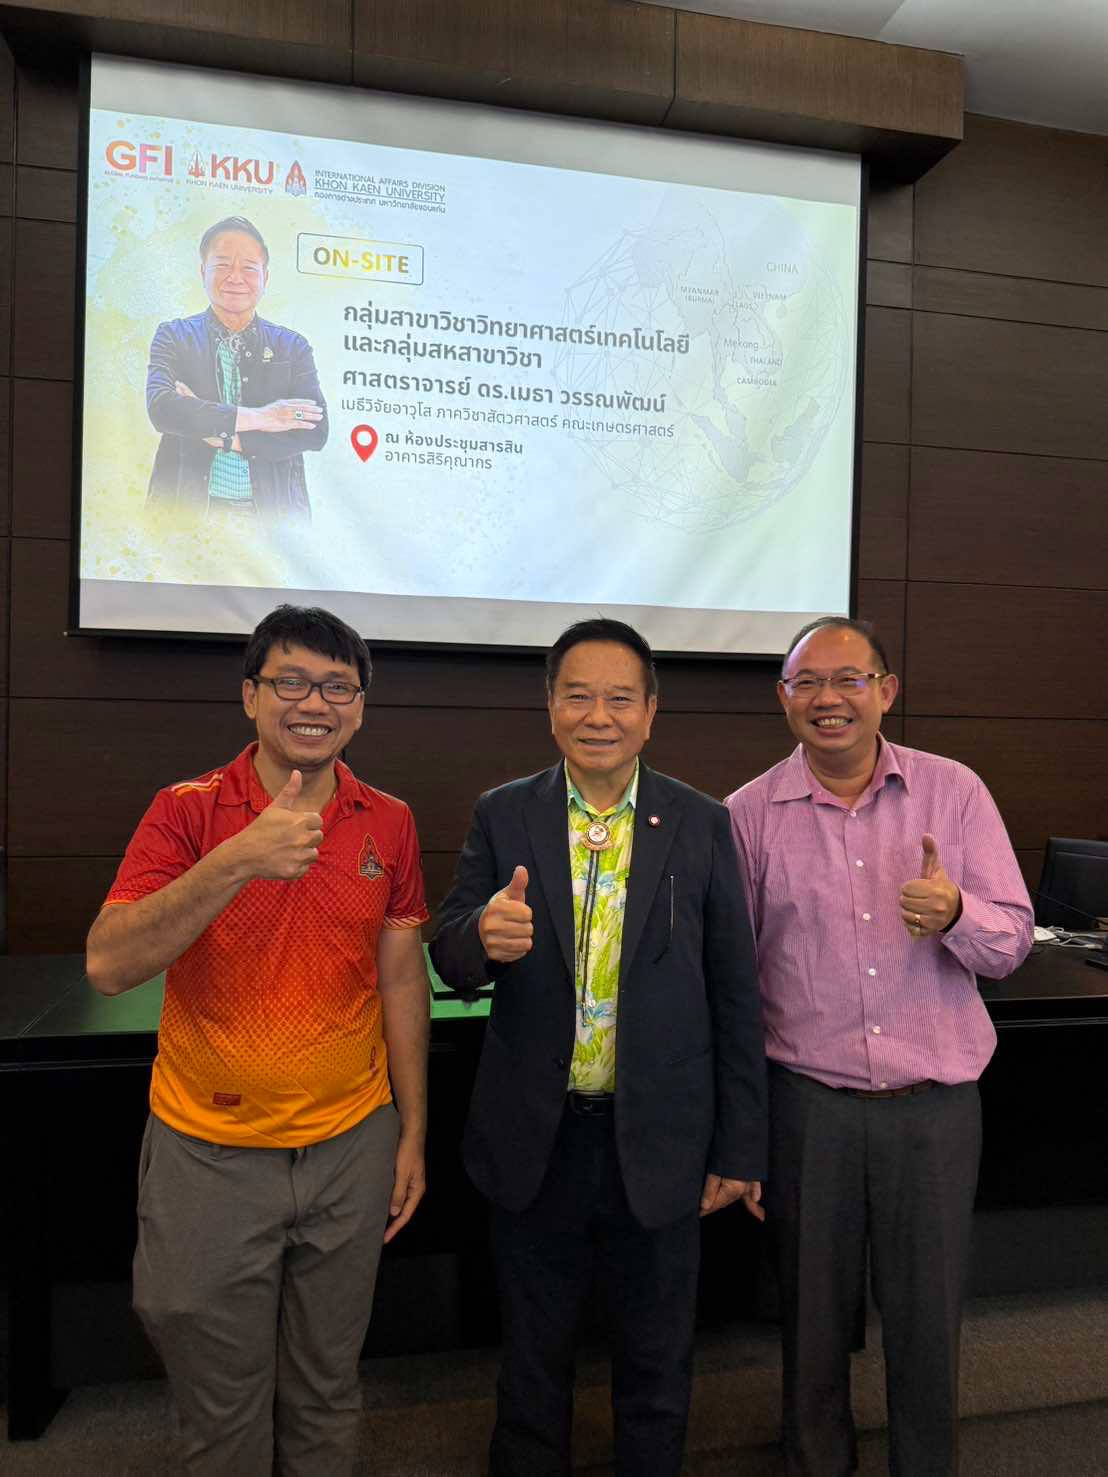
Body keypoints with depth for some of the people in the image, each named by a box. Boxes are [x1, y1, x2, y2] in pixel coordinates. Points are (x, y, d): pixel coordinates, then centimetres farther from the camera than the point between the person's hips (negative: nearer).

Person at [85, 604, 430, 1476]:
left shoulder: (389, 825, -2)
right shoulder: (188, 812, -10)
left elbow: (401, 980, 3)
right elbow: (109, 967, -21)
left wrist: (414, 1134, 5)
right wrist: (239, 861, -33)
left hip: (351, 1149, 2)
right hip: (210, 1155, -2)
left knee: (326, 1392, 20)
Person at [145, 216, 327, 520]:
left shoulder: (292, 346, 13)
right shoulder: (174, 336, 10)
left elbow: (316, 430, 0)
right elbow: (160, 407, -8)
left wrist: (224, 436, -7)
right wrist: (259, 417, -11)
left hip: (272, 511, 1)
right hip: (188, 511, -1)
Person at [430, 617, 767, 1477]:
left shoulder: (701, 826, -6)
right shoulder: (502, 818, -4)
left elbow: (735, 996, -3)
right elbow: (450, 961, -7)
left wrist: (740, 1148, -2)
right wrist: (484, 935, -31)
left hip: (658, 1144, 0)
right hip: (536, 1141, 1)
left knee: (657, 1366, 21)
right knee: (534, 1360, 22)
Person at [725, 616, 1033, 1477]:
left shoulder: (954, 792, -2)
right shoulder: (752, 812, -4)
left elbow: (1012, 943, -2)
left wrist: (955, 913, -25)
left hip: (936, 1104, 1)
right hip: (807, 1104, 0)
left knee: (929, 1315, 14)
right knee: (815, 1309, 17)